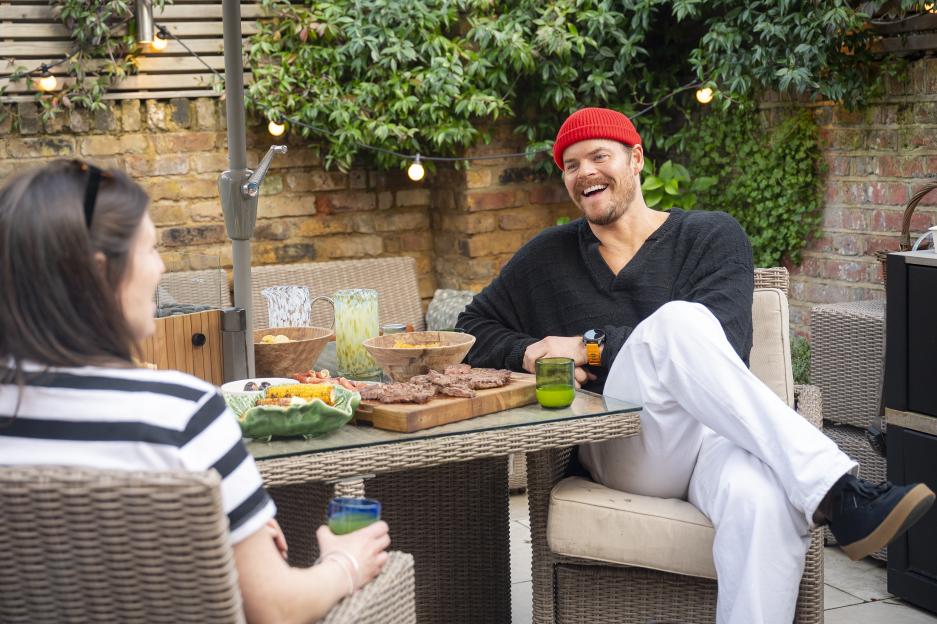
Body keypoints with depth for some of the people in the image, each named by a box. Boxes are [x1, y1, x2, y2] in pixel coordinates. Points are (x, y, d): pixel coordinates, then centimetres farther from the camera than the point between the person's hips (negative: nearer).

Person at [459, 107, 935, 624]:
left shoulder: (712, 237, 12)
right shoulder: (549, 257, 20)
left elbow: (720, 350, -4)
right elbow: (472, 330, 23)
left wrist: (592, 347, -7)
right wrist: (528, 353, 1)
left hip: (716, 432, 0)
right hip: (622, 449, 0)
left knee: (764, 501, -41)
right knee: (675, 318, -32)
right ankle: (837, 496, -41)